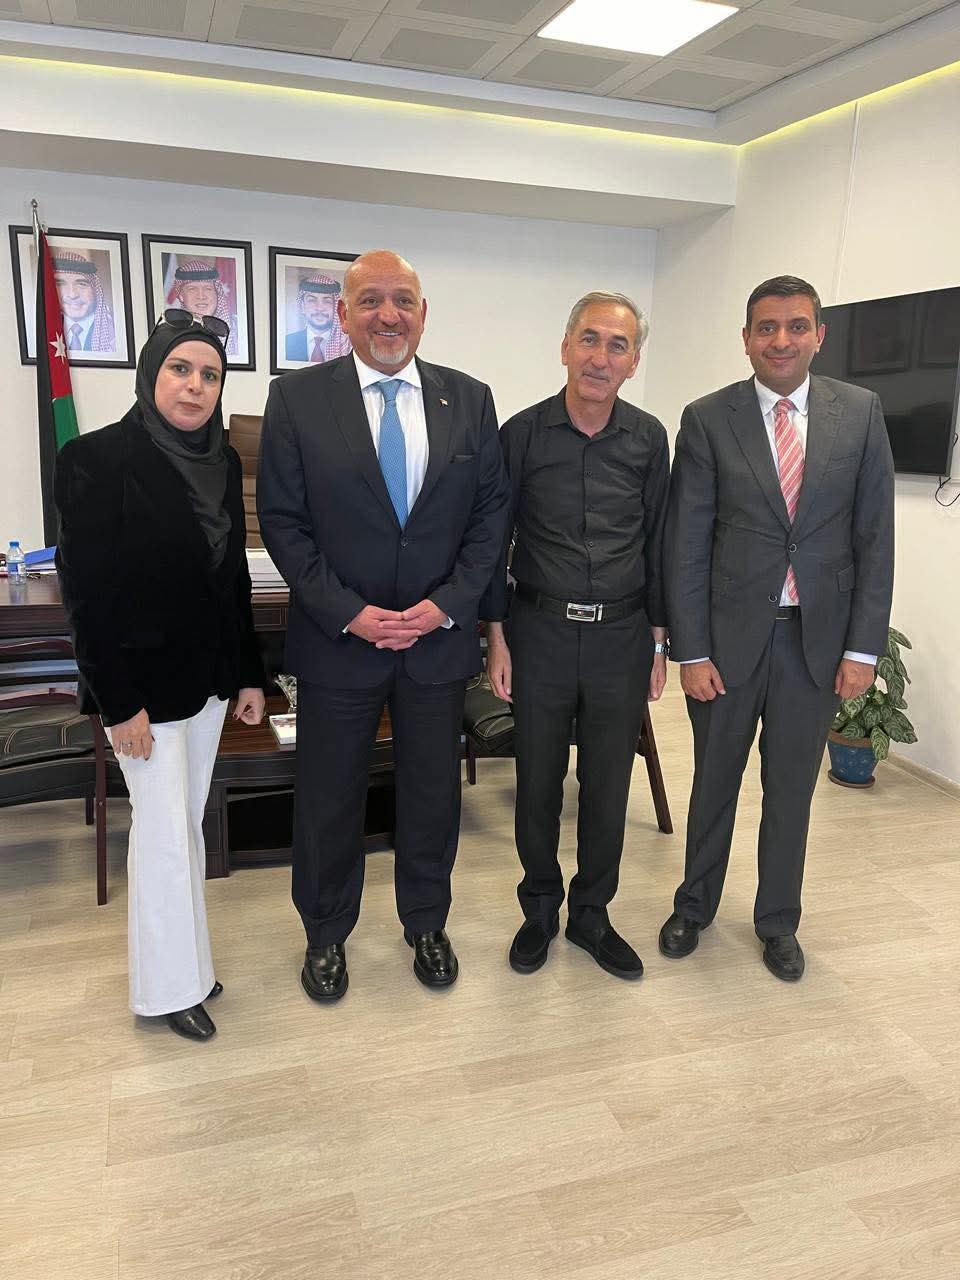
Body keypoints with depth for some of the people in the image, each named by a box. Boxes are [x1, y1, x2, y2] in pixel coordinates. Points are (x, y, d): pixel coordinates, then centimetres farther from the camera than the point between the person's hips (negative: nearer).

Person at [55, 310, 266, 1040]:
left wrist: (249, 674, 10)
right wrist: (118, 703, -16)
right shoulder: (98, 459, -13)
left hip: (209, 676, 6)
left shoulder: (223, 461, 5)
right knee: (164, 830, 2)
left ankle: (185, 958, 30)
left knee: (189, 822, 15)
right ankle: (168, 988, 19)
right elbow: (86, 591, -14)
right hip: (145, 681, -6)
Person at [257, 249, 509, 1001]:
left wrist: (447, 603, -10)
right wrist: (348, 613, -14)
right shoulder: (297, 399, -4)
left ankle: (427, 924, 38)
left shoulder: (469, 400, 1)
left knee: (434, 793, 15)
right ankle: (325, 936, 35)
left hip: (439, 635, 2)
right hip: (337, 638, -1)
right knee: (329, 798, 12)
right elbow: (283, 521, -6)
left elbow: (492, 511, 2)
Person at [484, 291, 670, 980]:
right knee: (538, 783, 11)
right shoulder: (523, 433, -4)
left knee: (608, 786, 11)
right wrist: (497, 638, -2)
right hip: (540, 632, -1)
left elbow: (657, 543, 7)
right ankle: (540, 909, 32)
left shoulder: (649, 438, 1)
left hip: (621, 637, 2)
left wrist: (658, 640, 7)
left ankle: (591, 913, 31)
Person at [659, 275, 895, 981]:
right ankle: (696, 905, 36)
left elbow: (874, 537, 1)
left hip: (819, 638, 1)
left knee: (792, 789, 14)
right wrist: (691, 651, -8)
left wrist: (863, 647, -3)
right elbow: (686, 544, -5)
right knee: (715, 783, 14)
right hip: (730, 635, -1)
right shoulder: (707, 419, -4)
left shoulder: (861, 412, 1)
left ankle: (779, 921, 35)